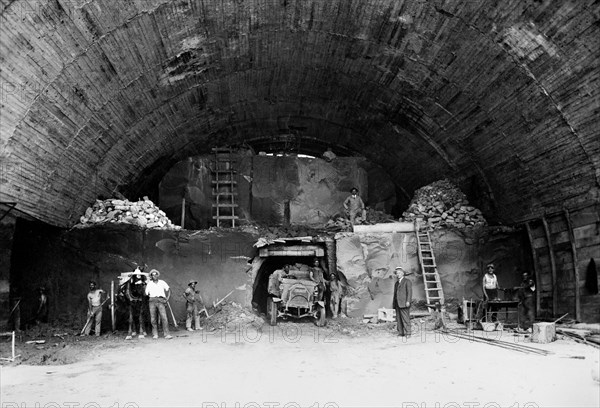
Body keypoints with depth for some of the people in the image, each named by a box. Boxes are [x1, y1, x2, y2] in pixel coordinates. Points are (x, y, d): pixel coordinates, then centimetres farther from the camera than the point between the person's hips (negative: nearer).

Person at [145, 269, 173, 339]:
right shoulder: (149, 284, 13)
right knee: (153, 318, -1)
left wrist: (167, 299, 4)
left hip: (161, 301, -1)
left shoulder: (162, 282, 13)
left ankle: (167, 334, -13)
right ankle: (155, 334, 7)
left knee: (164, 317, -12)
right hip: (152, 301, 1)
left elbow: (169, 290, 13)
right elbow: (147, 293, 16)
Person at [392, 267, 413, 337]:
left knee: (405, 318, -11)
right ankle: (401, 333, 3)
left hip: (404, 303, -7)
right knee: (398, 319, 2)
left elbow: (409, 292, -6)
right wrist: (393, 303, 15)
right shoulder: (396, 283, 23)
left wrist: (408, 301, -16)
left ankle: (407, 333, -10)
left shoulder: (407, 281, 2)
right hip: (397, 304, 7)